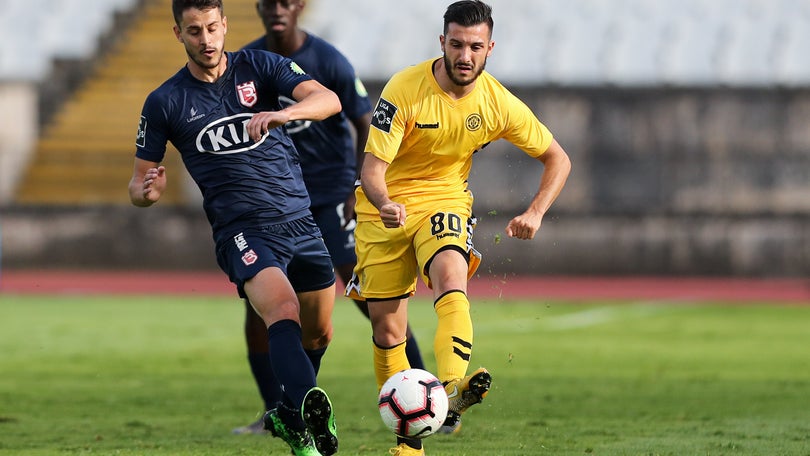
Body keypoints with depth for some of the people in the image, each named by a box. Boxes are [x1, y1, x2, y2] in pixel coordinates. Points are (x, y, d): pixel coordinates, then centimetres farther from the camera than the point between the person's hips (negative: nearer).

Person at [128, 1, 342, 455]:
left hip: (300, 221, 3)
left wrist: (282, 113, -33)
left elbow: (328, 99, -12)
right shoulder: (165, 102, 2)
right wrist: (146, 192, -17)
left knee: (318, 335, 14)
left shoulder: (260, 67, 3)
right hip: (242, 229, -3)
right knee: (283, 311, -30)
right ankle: (309, 406, -52)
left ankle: (290, 417, 40)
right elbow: (140, 183, 9)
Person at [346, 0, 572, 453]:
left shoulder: (497, 103, -10)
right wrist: (384, 204, -44)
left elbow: (558, 159, 1)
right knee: (388, 331, -1)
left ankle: (452, 389, -52)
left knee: (452, 281, -32)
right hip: (386, 207, -1)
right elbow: (373, 166, -22)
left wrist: (536, 212, -16)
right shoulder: (405, 89, -19)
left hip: (445, 202, 1)